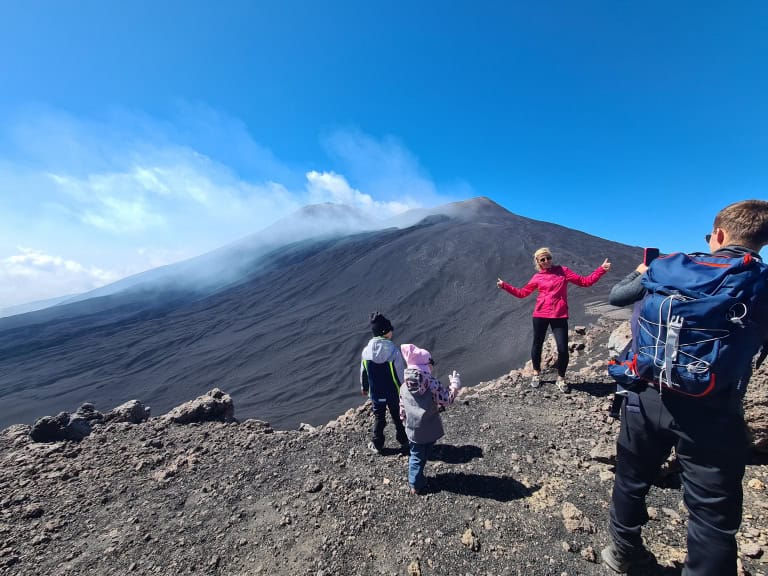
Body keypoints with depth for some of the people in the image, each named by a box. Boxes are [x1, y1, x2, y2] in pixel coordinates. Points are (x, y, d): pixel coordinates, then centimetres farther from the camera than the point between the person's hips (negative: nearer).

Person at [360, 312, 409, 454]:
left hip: (376, 393, 2)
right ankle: (404, 442, 37)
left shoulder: (366, 350, -12)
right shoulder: (394, 350, -22)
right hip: (394, 393, -2)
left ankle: (377, 445, 33)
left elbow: (363, 372, 1)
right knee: (398, 417, 20)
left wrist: (364, 387, 18)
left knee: (378, 418, 20)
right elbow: (402, 373, -15)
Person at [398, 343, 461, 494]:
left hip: (412, 431, 3)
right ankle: (416, 484, 32)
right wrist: (455, 384, -2)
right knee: (422, 456, 18)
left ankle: (415, 482, 29)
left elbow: (402, 409, 3)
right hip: (429, 431, -2)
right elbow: (447, 399, -16)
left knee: (416, 456, 20)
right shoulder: (432, 384, -21)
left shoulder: (404, 387, -5)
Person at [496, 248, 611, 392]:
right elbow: (522, 293, 12)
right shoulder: (537, 277, 6)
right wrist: (505, 286, 6)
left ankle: (561, 379, 18)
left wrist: (601, 269, -2)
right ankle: (536, 373, 32)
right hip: (540, 315, 1)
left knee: (563, 349, -5)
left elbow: (585, 281, 6)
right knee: (537, 345, 10)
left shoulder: (563, 271, 5)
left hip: (559, 316, -1)